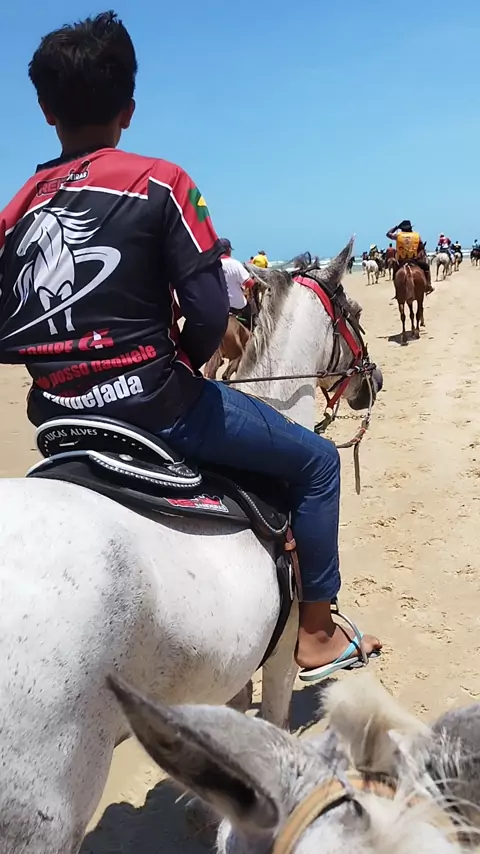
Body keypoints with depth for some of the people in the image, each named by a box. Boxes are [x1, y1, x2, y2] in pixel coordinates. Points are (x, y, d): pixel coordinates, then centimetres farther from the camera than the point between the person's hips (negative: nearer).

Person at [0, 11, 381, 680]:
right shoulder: (159, 182, -9)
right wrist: (179, 368, 3)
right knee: (316, 460, 12)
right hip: (153, 407, -6)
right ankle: (317, 632, 19)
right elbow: (209, 312, -15)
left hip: (59, 419, 6)